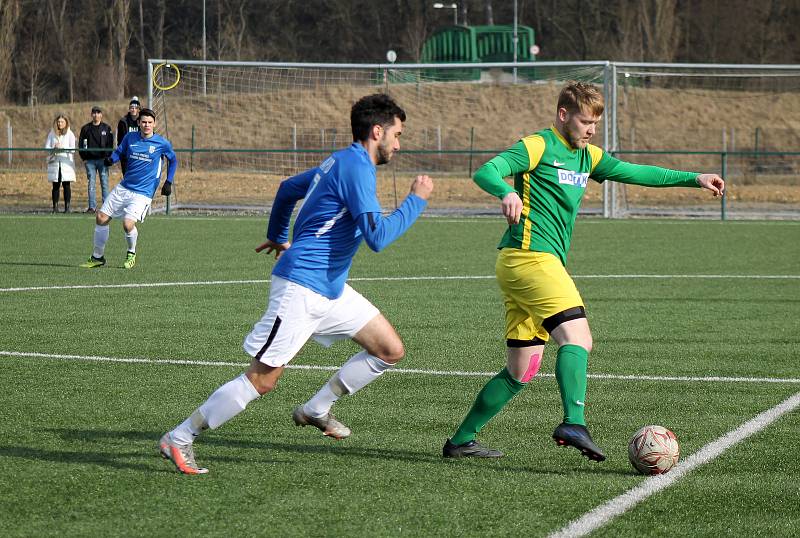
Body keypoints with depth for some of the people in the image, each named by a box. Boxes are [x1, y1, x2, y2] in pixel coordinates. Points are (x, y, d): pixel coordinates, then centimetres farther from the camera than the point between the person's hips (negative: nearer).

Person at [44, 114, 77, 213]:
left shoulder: (70, 134, 5)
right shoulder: (52, 134, 10)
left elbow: (72, 149, -3)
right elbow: (47, 148, 5)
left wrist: (62, 148, -17)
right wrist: (54, 149, -15)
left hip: (66, 162, -2)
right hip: (54, 163, 2)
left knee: (66, 185, -3)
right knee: (55, 186, 2)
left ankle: (67, 207, -1)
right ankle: (55, 207, 5)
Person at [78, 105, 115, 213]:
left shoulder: (107, 128, 7)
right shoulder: (85, 128, 10)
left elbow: (110, 144, 4)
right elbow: (81, 144, 11)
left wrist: (107, 157, -6)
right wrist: (84, 158, 2)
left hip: (103, 160, -1)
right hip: (90, 160, 1)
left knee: (104, 183, -4)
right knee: (91, 184, 0)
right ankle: (92, 206, 1)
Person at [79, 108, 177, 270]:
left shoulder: (162, 143, -5)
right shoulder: (130, 138, 3)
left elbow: (173, 160, 11)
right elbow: (119, 151, 17)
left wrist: (168, 182, 4)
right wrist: (111, 159, -6)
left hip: (143, 194, -5)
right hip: (123, 188, 5)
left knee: (128, 224, -23)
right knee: (101, 218, 1)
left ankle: (131, 253, 8)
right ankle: (97, 257, 19)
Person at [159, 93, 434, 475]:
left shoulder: (340, 163, 14)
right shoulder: (356, 168, -16)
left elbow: (287, 188, 30)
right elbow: (377, 237, -25)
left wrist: (277, 237, 43)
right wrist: (416, 201, -14)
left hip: (330, 289, 10)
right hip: (301, 288, -10)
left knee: (390, 350, 7)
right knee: (263, 379, -9)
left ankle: (316, 410, 17)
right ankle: (178, 440, -1)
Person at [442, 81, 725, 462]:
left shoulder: (586, 157, 21)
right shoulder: (538, 146, -5)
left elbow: (634, 172, 28)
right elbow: (486, 172, -17)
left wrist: (694, 179, 24)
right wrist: (507, 192, -40)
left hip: (544, 263, 9)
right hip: (530, 256, -9)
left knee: (521, 371, 10)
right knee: (577, 336, -24)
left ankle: (461, 441, 15)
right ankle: (574, 423, -37)